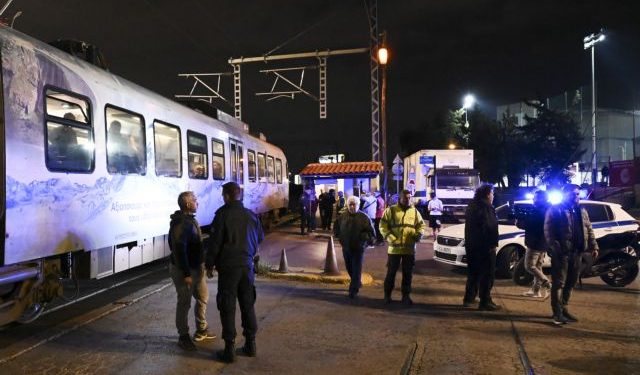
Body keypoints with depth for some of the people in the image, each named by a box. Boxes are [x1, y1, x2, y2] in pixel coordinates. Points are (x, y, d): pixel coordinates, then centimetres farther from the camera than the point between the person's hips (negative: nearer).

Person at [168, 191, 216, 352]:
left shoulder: (191, 219, 9)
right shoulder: (180, 223, -22)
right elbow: (179, 250, -25)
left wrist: (201, 266, 18)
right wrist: (186, 274, -25)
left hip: (196, 267, 10)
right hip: (183, 270, -10)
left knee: (203, 297, 18)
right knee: (185, 303, 3)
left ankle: (201, 330, 33)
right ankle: (183, 337, 18)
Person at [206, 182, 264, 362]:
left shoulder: (222, 214, -11)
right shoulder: (251, 215, 3)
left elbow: (215, 242, -11)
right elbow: (260, 238, 13)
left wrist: (209, 265, -1)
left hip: (228, 266, -4)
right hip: (247, 266, 5)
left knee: (227, 307, 3)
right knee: (248, 305, 14)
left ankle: (230, 348, 6)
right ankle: (250, 344, 21)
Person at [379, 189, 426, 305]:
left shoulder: (414, 211, 10)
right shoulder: (390, 210, 0)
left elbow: (421, 225, 17)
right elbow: (383, 226, -3)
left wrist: (419, 234, -4)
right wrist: (390, 237, -16)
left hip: (410, 249, 3)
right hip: (394, 248, -3)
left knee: (407, 274, 9)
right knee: (391, 273, 5)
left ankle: (406, 296, 21)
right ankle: (387, 295, 18)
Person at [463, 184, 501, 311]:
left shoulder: (472, 206, 14)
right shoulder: (486, 207, -15)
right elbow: (490, 227, -21)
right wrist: (493, 244, -17)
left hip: (471, 244, 9)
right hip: (484, 246, -9)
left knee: (473, 272, 16)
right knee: (487, 274, -3)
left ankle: (469, 299, 20)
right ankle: (485, 302, -1)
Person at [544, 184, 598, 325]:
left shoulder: (582, 211, 16)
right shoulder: (555, 210, -5)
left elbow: (589, 230, 19)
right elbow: (548, 231, -10)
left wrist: (593, 246, 8)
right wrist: (555, 248, -19)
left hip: (576, 252, 7)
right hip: (561, 253, -7)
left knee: (570, 283, 13)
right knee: (558, 283, -4)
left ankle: (563, 308, 25)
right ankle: (557, 313, -1)